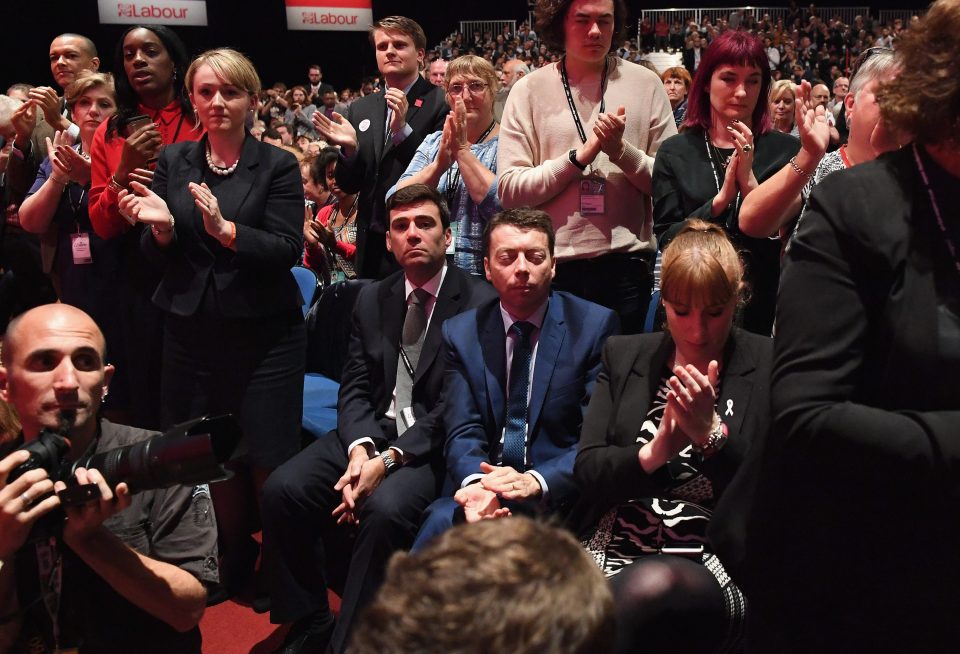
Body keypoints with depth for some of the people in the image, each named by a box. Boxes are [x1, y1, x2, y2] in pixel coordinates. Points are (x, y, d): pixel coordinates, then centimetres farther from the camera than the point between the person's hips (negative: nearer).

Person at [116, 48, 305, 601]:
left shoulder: (278, 167, -3)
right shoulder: (173, 162, 7)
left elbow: (287, 251, -10)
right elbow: (157, 258, 7)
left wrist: (224, 228, -24)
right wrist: (161, 226, -14)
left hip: (264, 334, -3)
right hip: (192, 334, 3)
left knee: (269, 462, -2)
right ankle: (233, 563, 31)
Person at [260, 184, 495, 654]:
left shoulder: (477, 302, -7)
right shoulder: (371, 299, 12)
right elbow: (354, 388, 6)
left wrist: (389, 459, -21)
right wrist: (360, 448, -15)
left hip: (432, 443, -5)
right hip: (369, 433, 5)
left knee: (385, 507, -33)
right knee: (282, 488, -16)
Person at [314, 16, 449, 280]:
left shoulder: (442, 103, -6)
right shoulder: (360, 109, 11)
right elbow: (349, 185, 10)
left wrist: (403, 130, -22)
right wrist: (350, 147, -9)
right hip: (371, 245, 5)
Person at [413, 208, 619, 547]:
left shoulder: (596, 325, -1)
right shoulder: (461, 332, 8)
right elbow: (463, 432, 0)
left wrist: (536, 481, -25)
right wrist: (476, 483, -24)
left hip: (559, 492, -3)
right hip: (485, 482, 3)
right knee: (441, 520, -30)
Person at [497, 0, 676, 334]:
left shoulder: (645, 84, 2)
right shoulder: (529, 90, 0)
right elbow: (509, 190, -6)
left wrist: (621, 149, -13)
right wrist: (580, 156, -13)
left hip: (626, 266, 1)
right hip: (552, 267, 0)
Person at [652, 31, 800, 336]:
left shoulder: (785, 150, -2)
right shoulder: (675, 152, 0)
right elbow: (666, 238, -5)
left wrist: (749, 182, -18)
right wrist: (720, 200, -18)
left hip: (764, 302, 0)